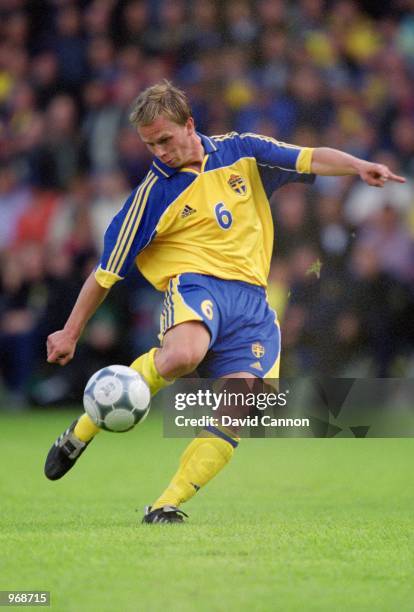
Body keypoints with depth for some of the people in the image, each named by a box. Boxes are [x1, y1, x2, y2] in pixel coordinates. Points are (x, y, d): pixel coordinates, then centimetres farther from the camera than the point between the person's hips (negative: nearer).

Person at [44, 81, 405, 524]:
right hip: (196, 286, -4)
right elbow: (106, 272, 7)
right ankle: (83, 432, -19)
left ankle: (167, 506, -9)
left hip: (251, 301, 4)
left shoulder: (239, 152, 10)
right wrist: (71, 332, 9)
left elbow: (310, 159, 6)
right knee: (183, 355, -37)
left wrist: (359, 167, -14)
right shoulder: (153, 193, 2)